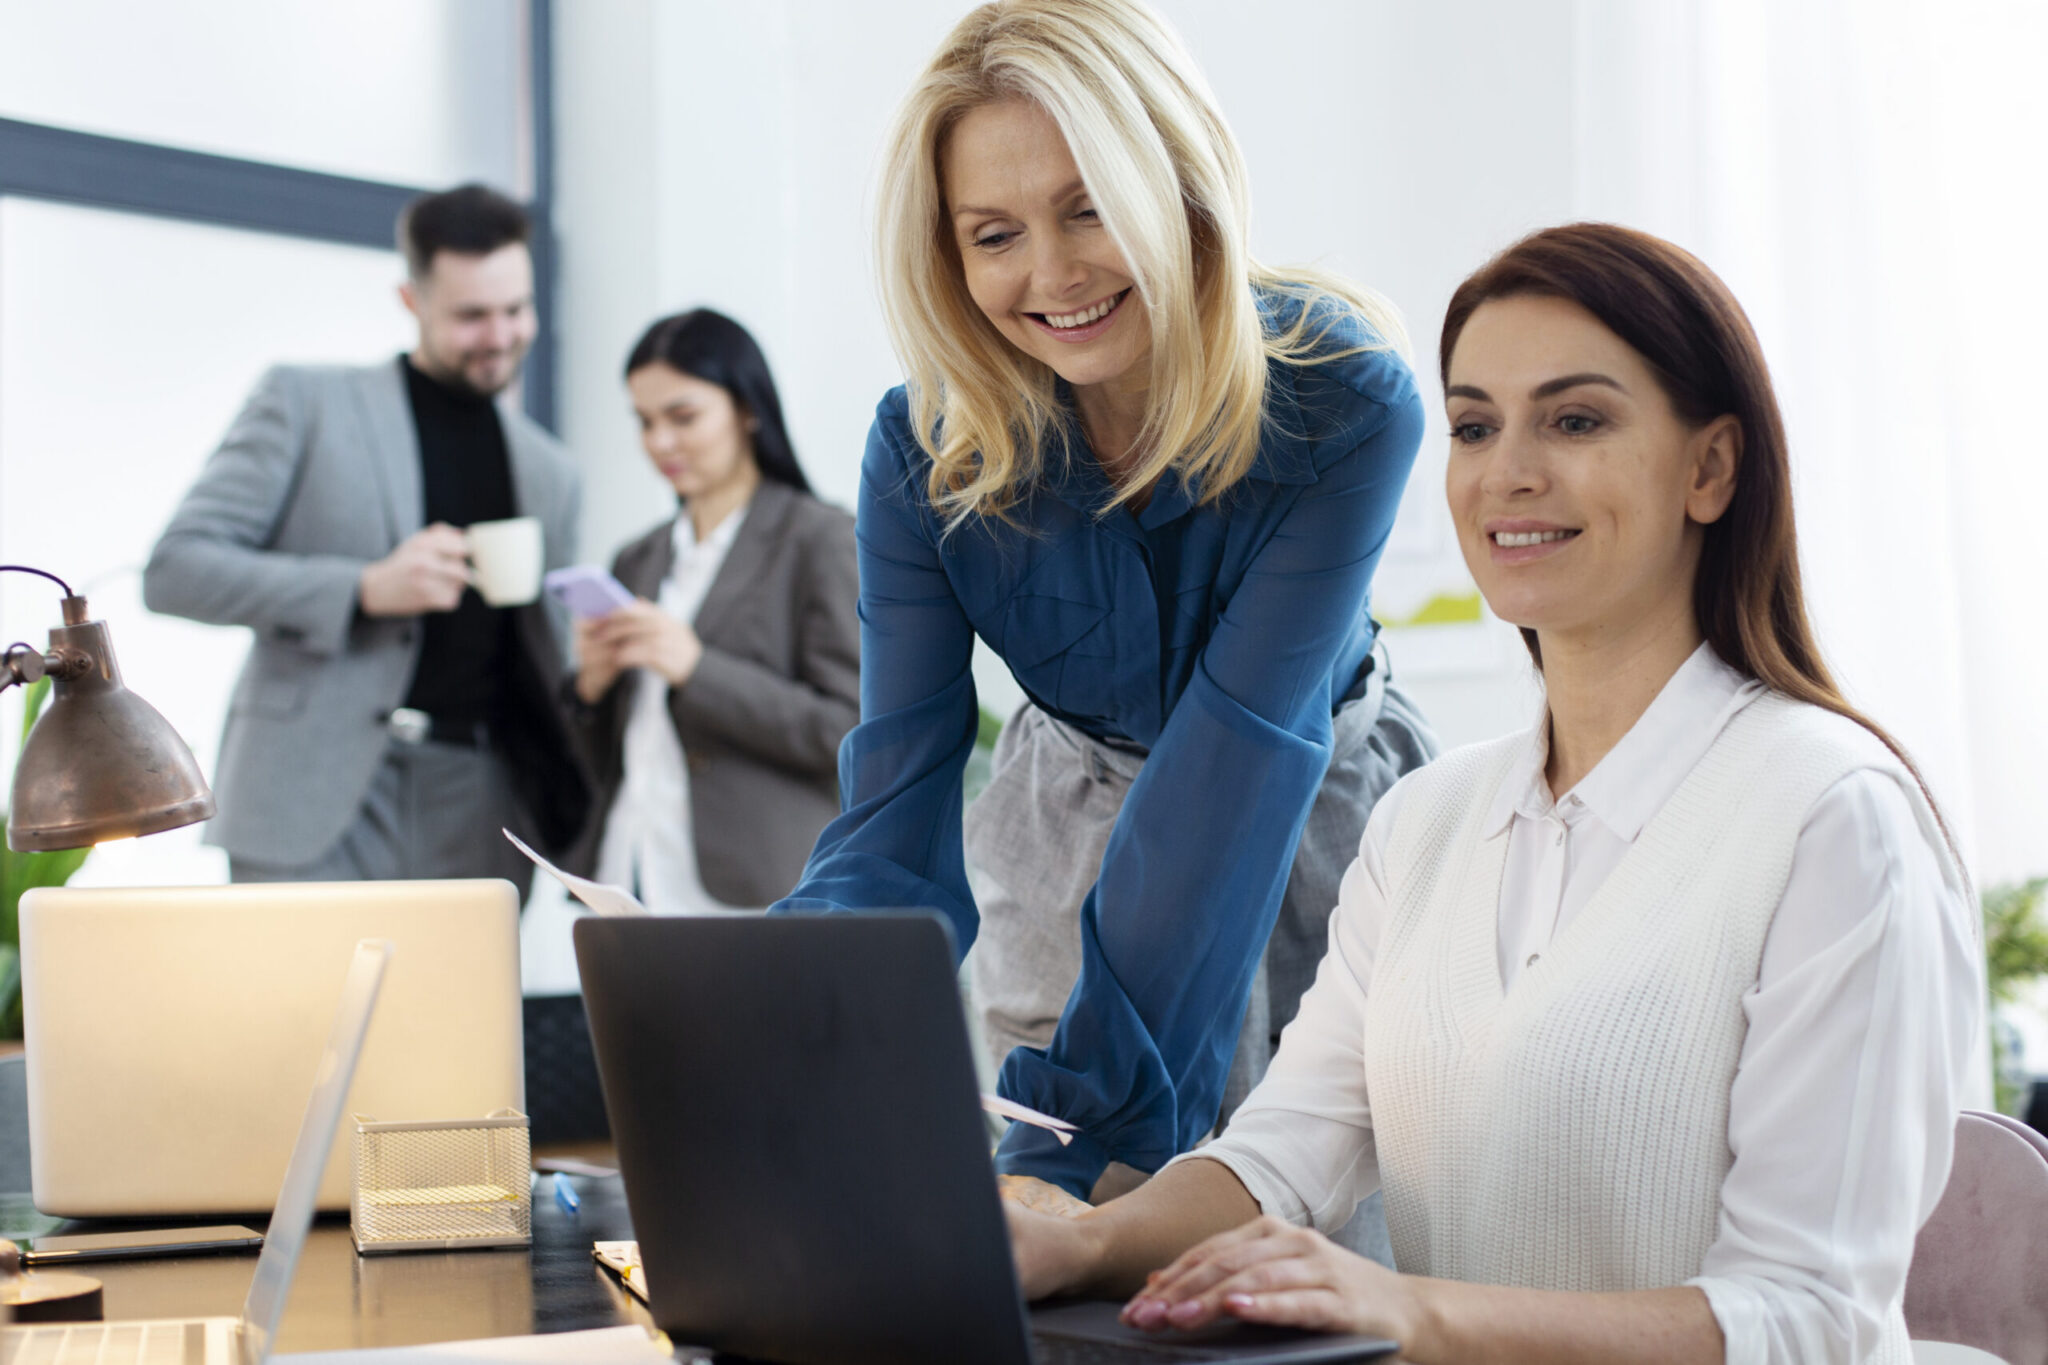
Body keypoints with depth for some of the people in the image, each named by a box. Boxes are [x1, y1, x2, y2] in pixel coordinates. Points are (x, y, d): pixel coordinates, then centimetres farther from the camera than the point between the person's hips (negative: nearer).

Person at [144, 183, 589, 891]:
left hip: (474, 831, 3)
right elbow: (174, 568, -2)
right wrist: (366, 589, -13)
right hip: (314, 812, -3)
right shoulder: (306, 402, 6)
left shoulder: (549, 473, 19)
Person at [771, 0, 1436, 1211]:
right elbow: (898, 823, -24)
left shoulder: (1346, 403, -29)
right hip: (1076, 818, 2)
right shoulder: (925, 451, -21)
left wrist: (1091, 1127, -42)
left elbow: (1234, 764, -35)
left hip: (1321, 804, -1)